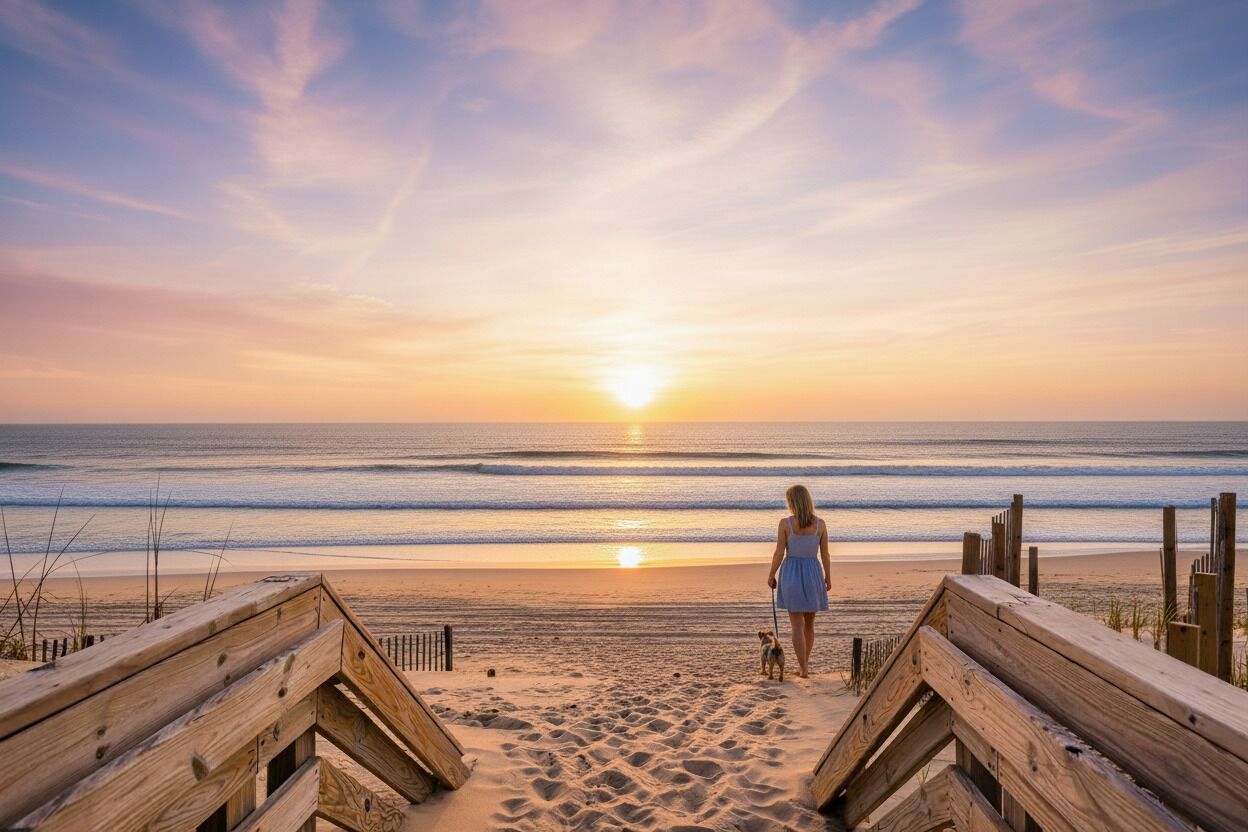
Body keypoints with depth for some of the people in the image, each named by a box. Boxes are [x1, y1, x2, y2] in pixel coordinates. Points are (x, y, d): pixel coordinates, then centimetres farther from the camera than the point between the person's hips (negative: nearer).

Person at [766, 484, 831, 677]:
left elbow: (779, 554, -10)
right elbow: (825, 555, -1)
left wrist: (771, 576, 3)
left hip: (791, 573, -2)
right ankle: (804, 661, 32)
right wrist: (828, 578, 12)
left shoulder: (785, 523, -12)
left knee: (797, 624, 4)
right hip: (813, 574, 2)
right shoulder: (820, 524, -6)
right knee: (809, 622, 19)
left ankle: (803, 668, 3)